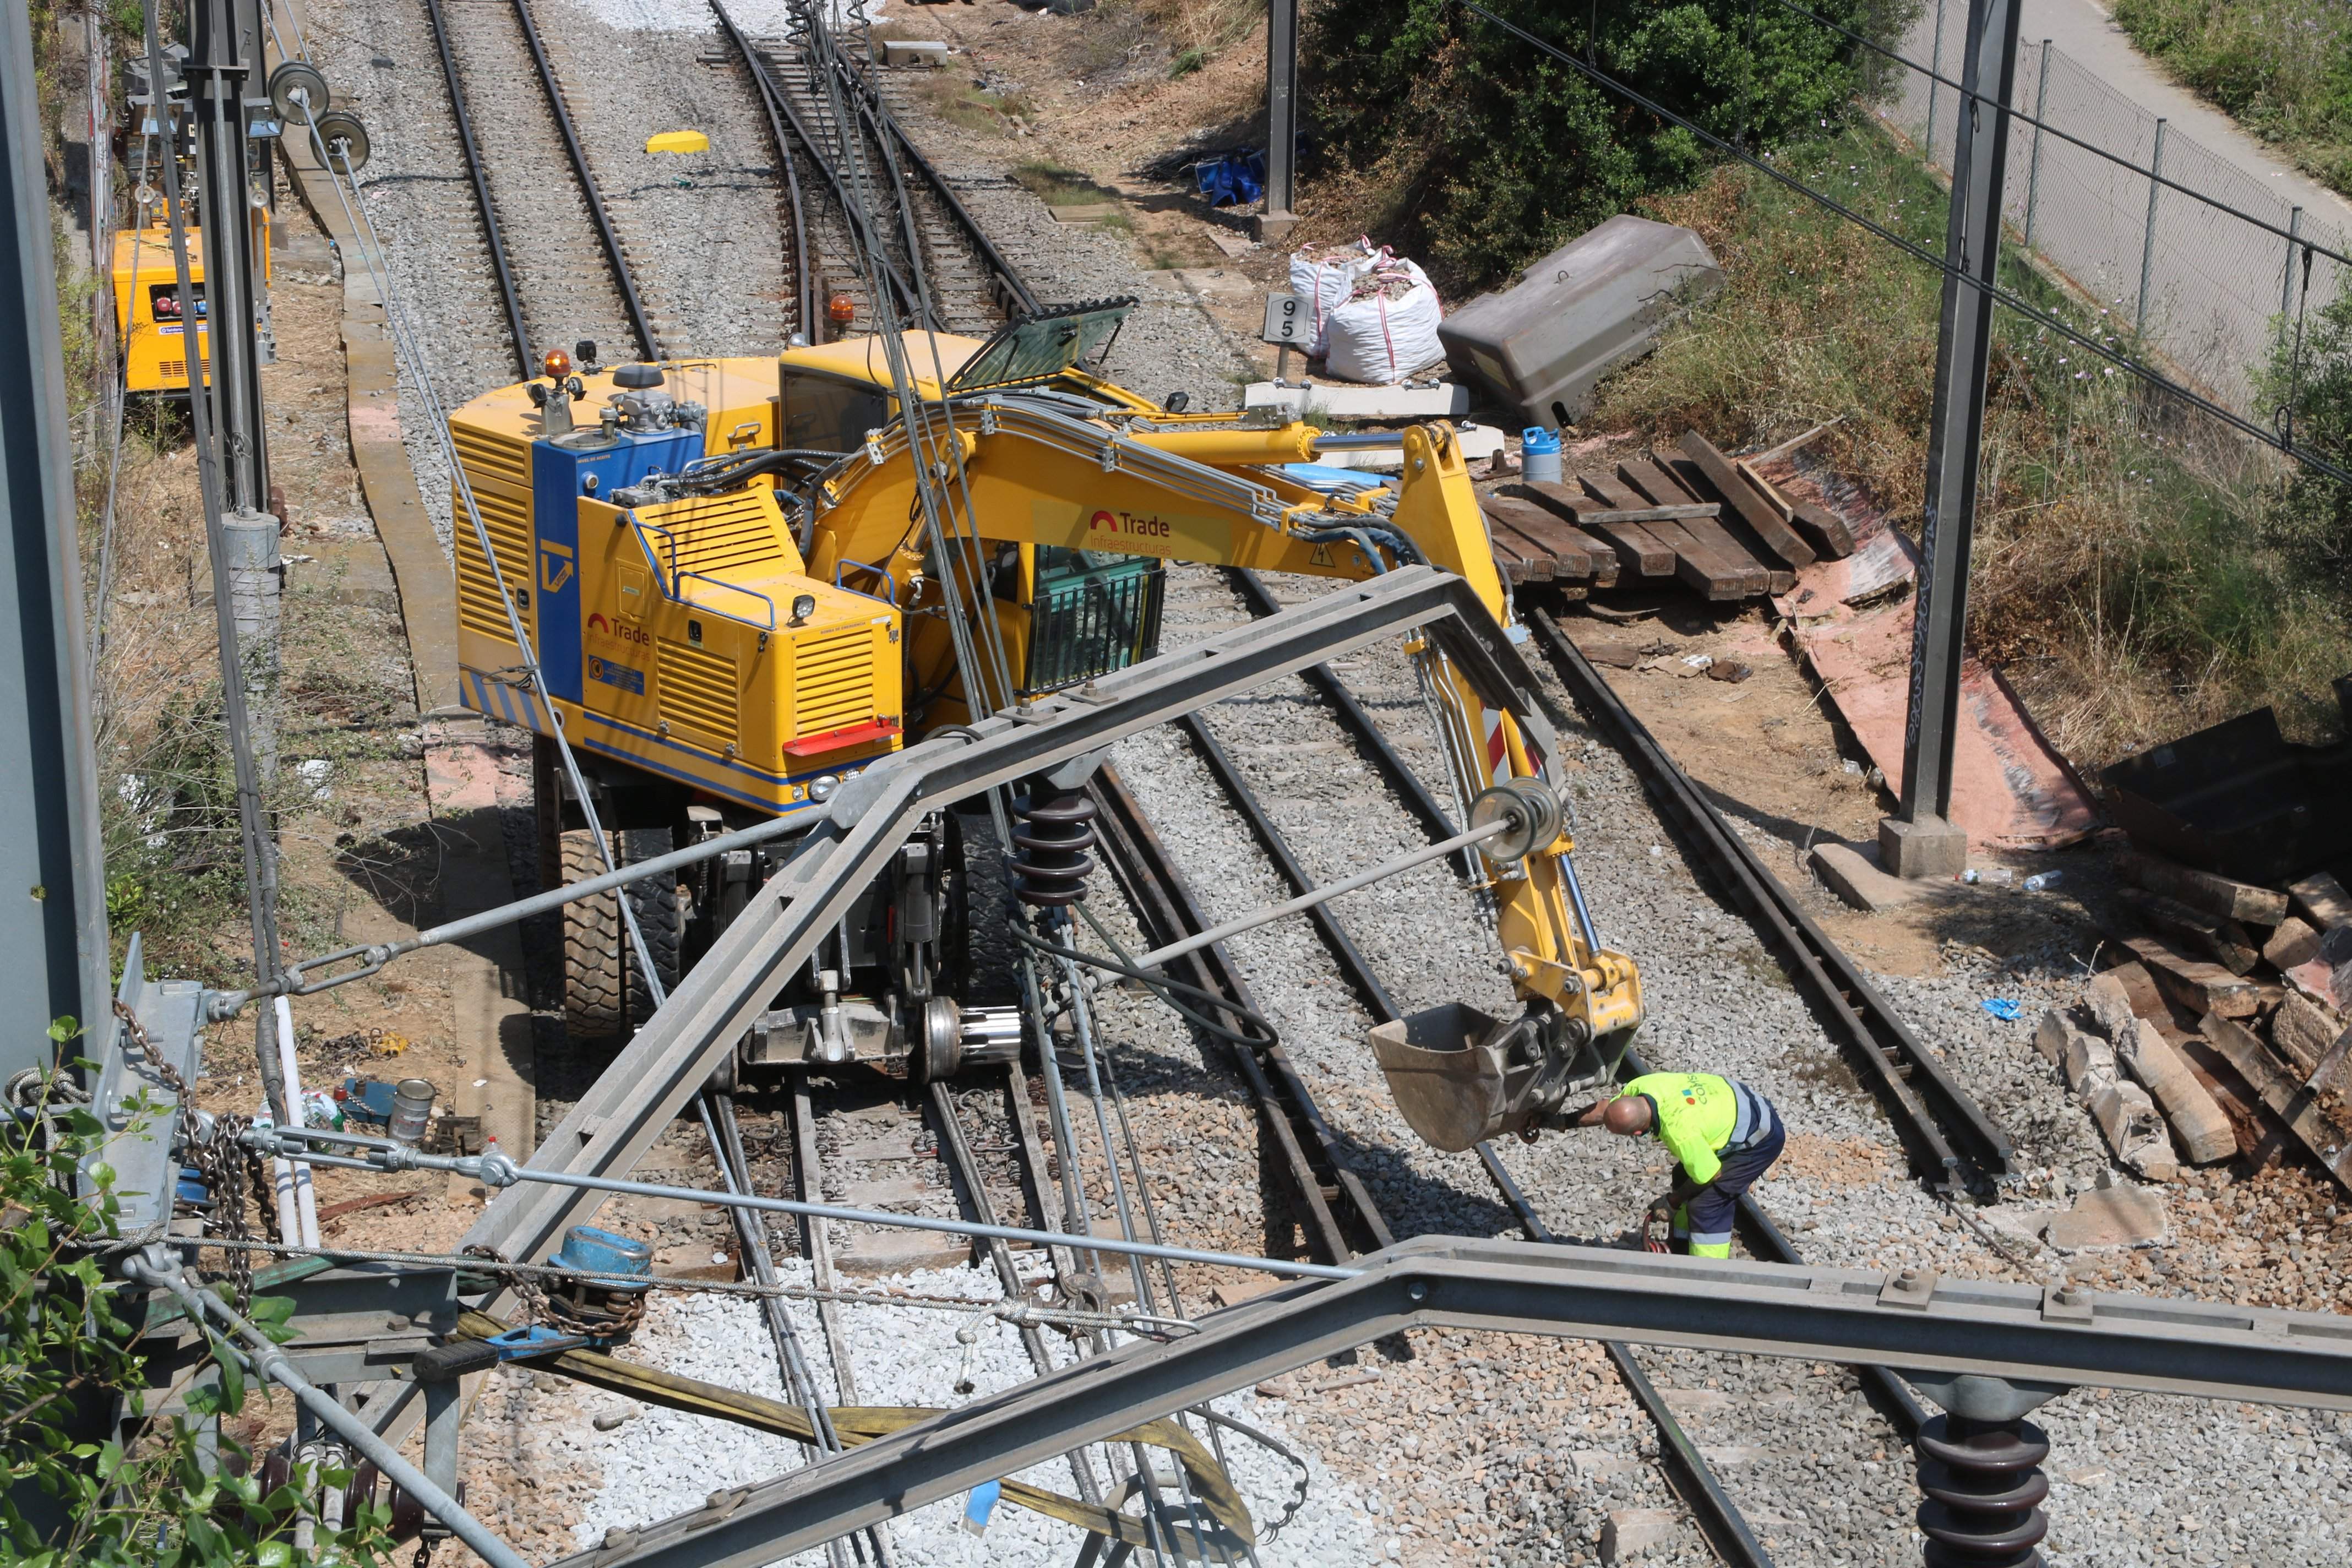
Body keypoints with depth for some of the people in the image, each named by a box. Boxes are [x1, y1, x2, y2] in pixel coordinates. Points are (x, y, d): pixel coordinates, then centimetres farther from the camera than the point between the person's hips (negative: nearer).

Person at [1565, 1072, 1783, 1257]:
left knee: (1706, 1206, -14)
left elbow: (1711, 1175, -23)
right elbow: (1604, 1109, 4)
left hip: (1761, 1139, -9)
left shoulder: (1680, 1133, -38)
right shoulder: (1641, 1086, -17)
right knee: (1684, 1180, 15)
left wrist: (1673, 1202, -8)